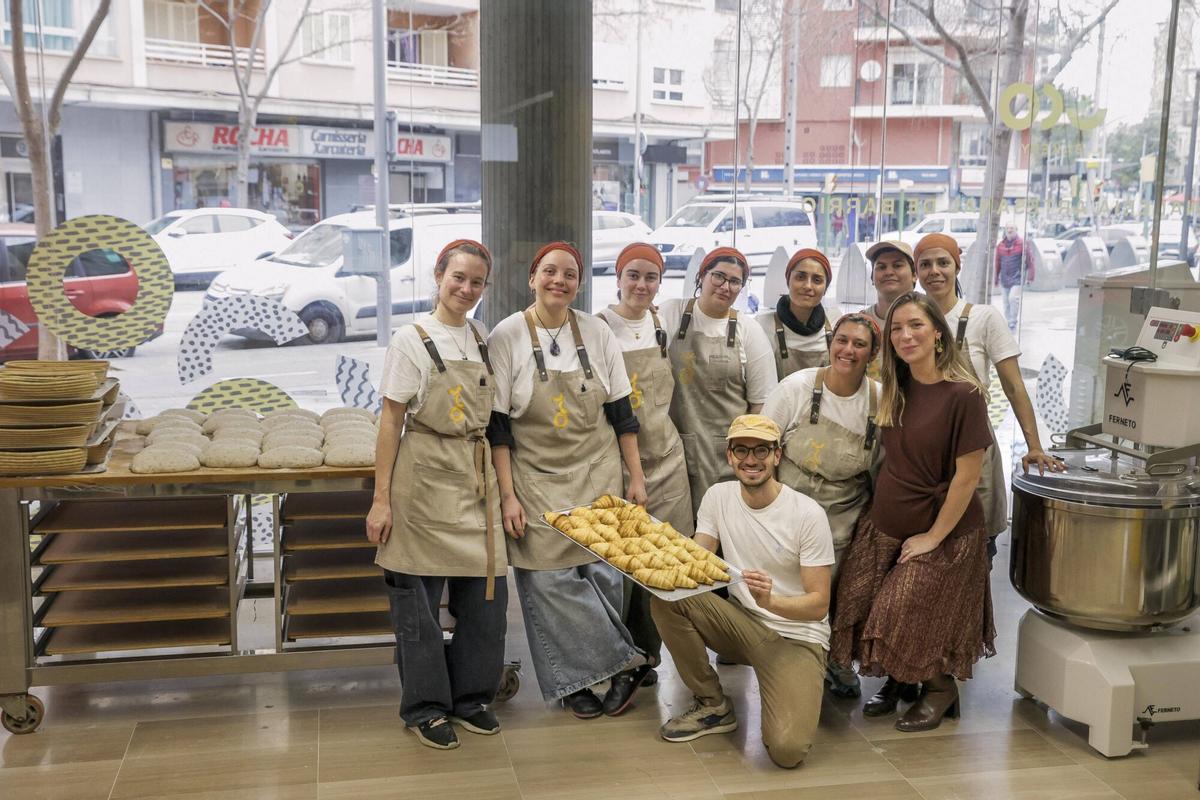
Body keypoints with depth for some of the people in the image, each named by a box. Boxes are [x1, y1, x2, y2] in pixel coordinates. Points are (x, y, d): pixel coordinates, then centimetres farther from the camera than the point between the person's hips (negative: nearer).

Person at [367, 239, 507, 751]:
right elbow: (391, 421, -7)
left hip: (476, 476, 5)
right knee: (419, 596, 3)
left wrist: (498, 479, 11)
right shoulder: (412, 339, -6)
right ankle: (425, 708, 18)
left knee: (486, 591, 5)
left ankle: (471, 697, 23)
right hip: (425, 477, -5)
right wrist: (381, 499, -11)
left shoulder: (482, 338, 9)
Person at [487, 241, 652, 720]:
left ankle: (580, 678, 15)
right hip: (537, 480, -2)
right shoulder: (506, 337, -6)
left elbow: (621, 412, 6)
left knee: (602, 573, -1)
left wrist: (636, 477, 4)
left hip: (597, 474, 2)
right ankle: (624, 663, 8)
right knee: (550, 582, -5)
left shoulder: (597, 333, 1)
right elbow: (497, 425, -6)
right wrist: (507, 494, -10)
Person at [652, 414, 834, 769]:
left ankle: (794, 696, 10)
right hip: (742, 622, 5)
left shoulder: (807, 514, -16)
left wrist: (770, 601, -36)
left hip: (797, 638, -5)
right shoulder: (718, 496, -2)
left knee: (787, 749, -27)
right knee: (666, 598, -21)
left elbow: (819, 605, -16)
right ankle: (713, 705, -3)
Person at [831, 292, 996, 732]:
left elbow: (967, 475, -18)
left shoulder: (962, 394, -20)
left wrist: (933, 536, -15)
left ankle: (940, 689, 28)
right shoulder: (896, 390, 1)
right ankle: (896, 679, 32)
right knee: (867, 611, 6)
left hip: (941, 533, -6)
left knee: (911, 620, 0)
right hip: (885, 526, 6)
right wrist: (879, 510, 6)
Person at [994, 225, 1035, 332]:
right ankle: (1008, 324, 20)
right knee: (1006, 302, 9)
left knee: (1013, 298, -20)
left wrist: (1030, 277, -6)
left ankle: (1013, 324, -11)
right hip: (1005, 278, 5)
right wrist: (995, 278, 15)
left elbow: (1029, 261, -5)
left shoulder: (1022, 244, -6)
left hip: (1017, 278, -5)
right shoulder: (1000, 245, 8)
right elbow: (997, 263, 14)